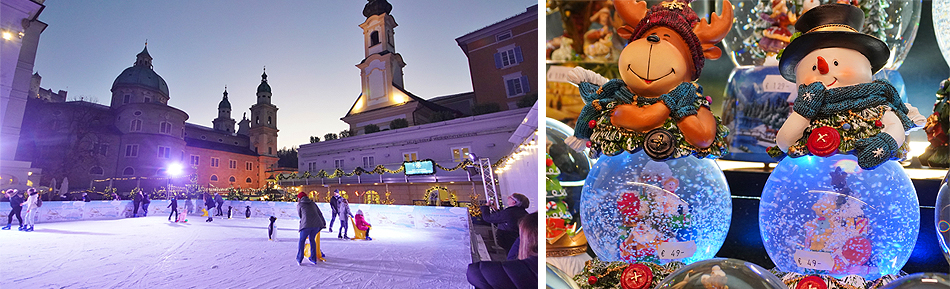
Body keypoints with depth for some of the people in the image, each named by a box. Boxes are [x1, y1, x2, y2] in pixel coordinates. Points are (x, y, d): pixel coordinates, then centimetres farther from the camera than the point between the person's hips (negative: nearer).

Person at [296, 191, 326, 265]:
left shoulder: (299, 205, 11)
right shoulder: (313, 203, 22)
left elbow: (300, 215, 22)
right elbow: (320, 213, 25)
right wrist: (323, 222, 35)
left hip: (306, 224, -4)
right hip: (316, 224, 4)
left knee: (302, 241, 13)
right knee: (312, 239, 21)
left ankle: (299, 260, 11)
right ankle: (313, 259, 22)